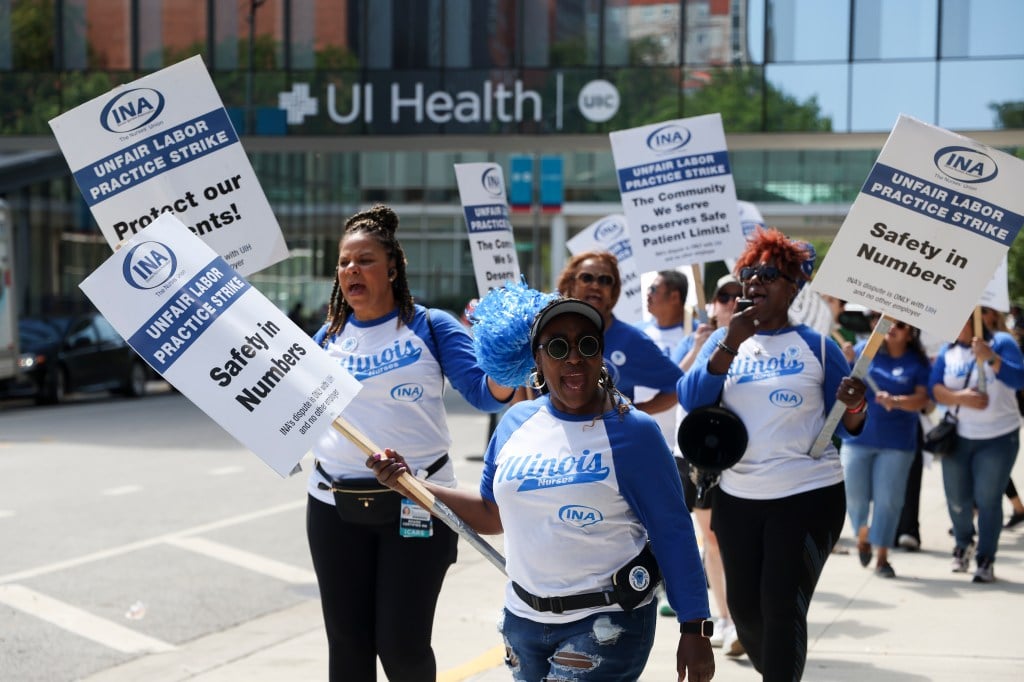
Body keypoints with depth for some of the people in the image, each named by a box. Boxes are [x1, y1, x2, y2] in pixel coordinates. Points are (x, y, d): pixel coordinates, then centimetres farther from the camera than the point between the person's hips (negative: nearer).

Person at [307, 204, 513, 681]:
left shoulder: (430, 327, -3)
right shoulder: (328, 337, 8)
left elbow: (484, 394, -11)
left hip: (416, 504, -3)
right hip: (335, 506, 4)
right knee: (347, 644, 10)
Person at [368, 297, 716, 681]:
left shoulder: (633, 431, -11)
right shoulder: (517, 422, 4)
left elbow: (672, 533, -10)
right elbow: (493, 514, 14)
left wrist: (694, 627, -13)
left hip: (606, 624, -6)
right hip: (522, 618, 6)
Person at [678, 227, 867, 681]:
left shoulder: (817, 347, -1)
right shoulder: (722, 340, 7)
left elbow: (848, 428, 0)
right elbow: (690, 401, -9)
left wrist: (854, 409, -23)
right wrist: (731, 344, -18)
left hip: (808, 496, -4)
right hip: (737, 496, 4)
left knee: (782, 606, -10)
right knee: (744, 606, 12)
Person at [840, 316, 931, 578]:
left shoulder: (918, 362, 0)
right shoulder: (864, 350, 2)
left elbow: (922, 398, -8)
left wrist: (895, 401, -24)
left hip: (896, 442, -1)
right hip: (857, 436, 1)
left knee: (888, 499, -2)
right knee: (855, 496, 6)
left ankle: (882, 556, 6)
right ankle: (862, 535, 35)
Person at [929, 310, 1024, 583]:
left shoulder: (1001, 342, -7)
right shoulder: (947, 352, 3)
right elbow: (934, 388, -5)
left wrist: (990, 358, -32)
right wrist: (960, 397, -22)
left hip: (999, 438, -3)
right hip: (958, 437, 4)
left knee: (988, 499, -5)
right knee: (957, 499, 9)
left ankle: (986, 559, 8)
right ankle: (963, 543, 38)